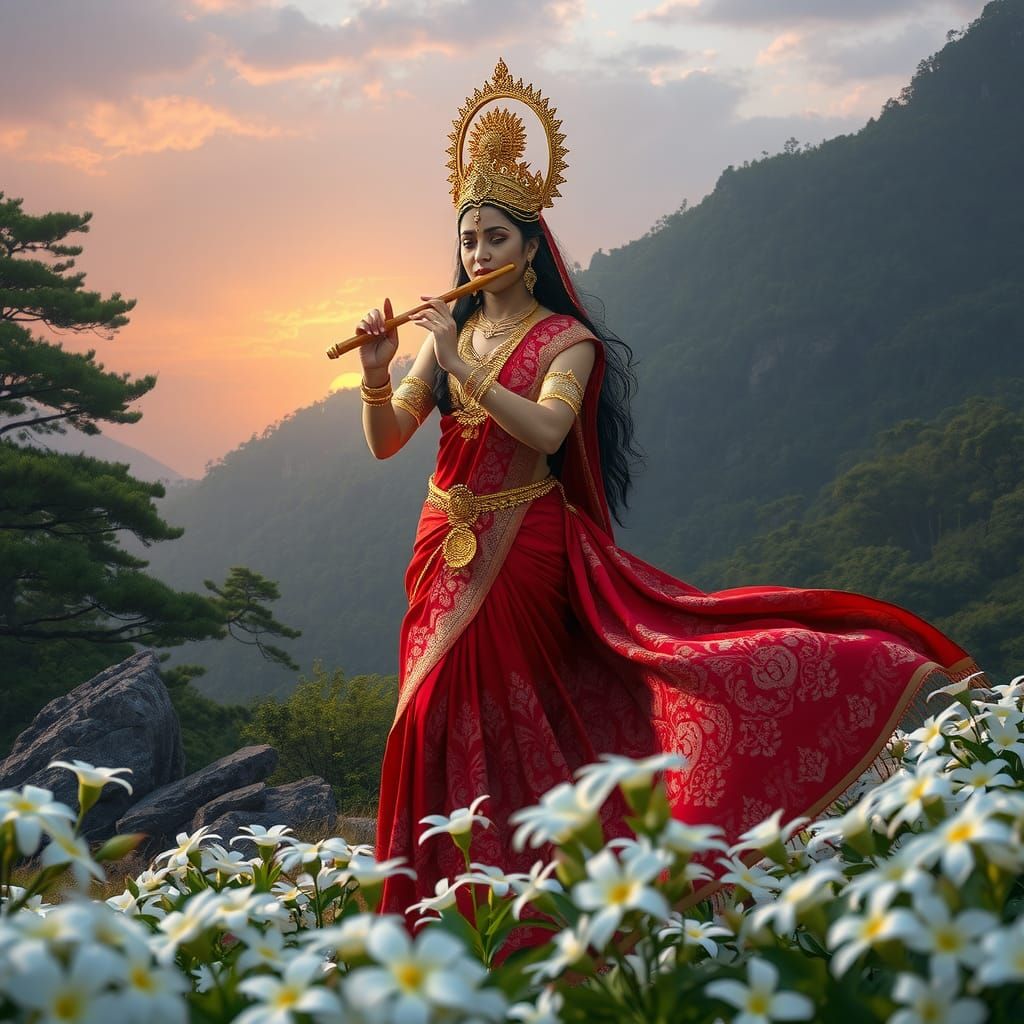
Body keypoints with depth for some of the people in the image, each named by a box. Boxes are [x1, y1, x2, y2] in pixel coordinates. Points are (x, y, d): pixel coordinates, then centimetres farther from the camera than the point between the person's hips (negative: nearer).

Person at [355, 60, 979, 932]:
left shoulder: (566, 340, -7)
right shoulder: (451, 332, 7)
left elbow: (545, 431, -25)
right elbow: (385, 441, 2)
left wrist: (462, 367, -27)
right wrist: (378, 374, -17)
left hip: (526, 550, -5)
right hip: (449, 552, 5)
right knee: (451, 721, 8)